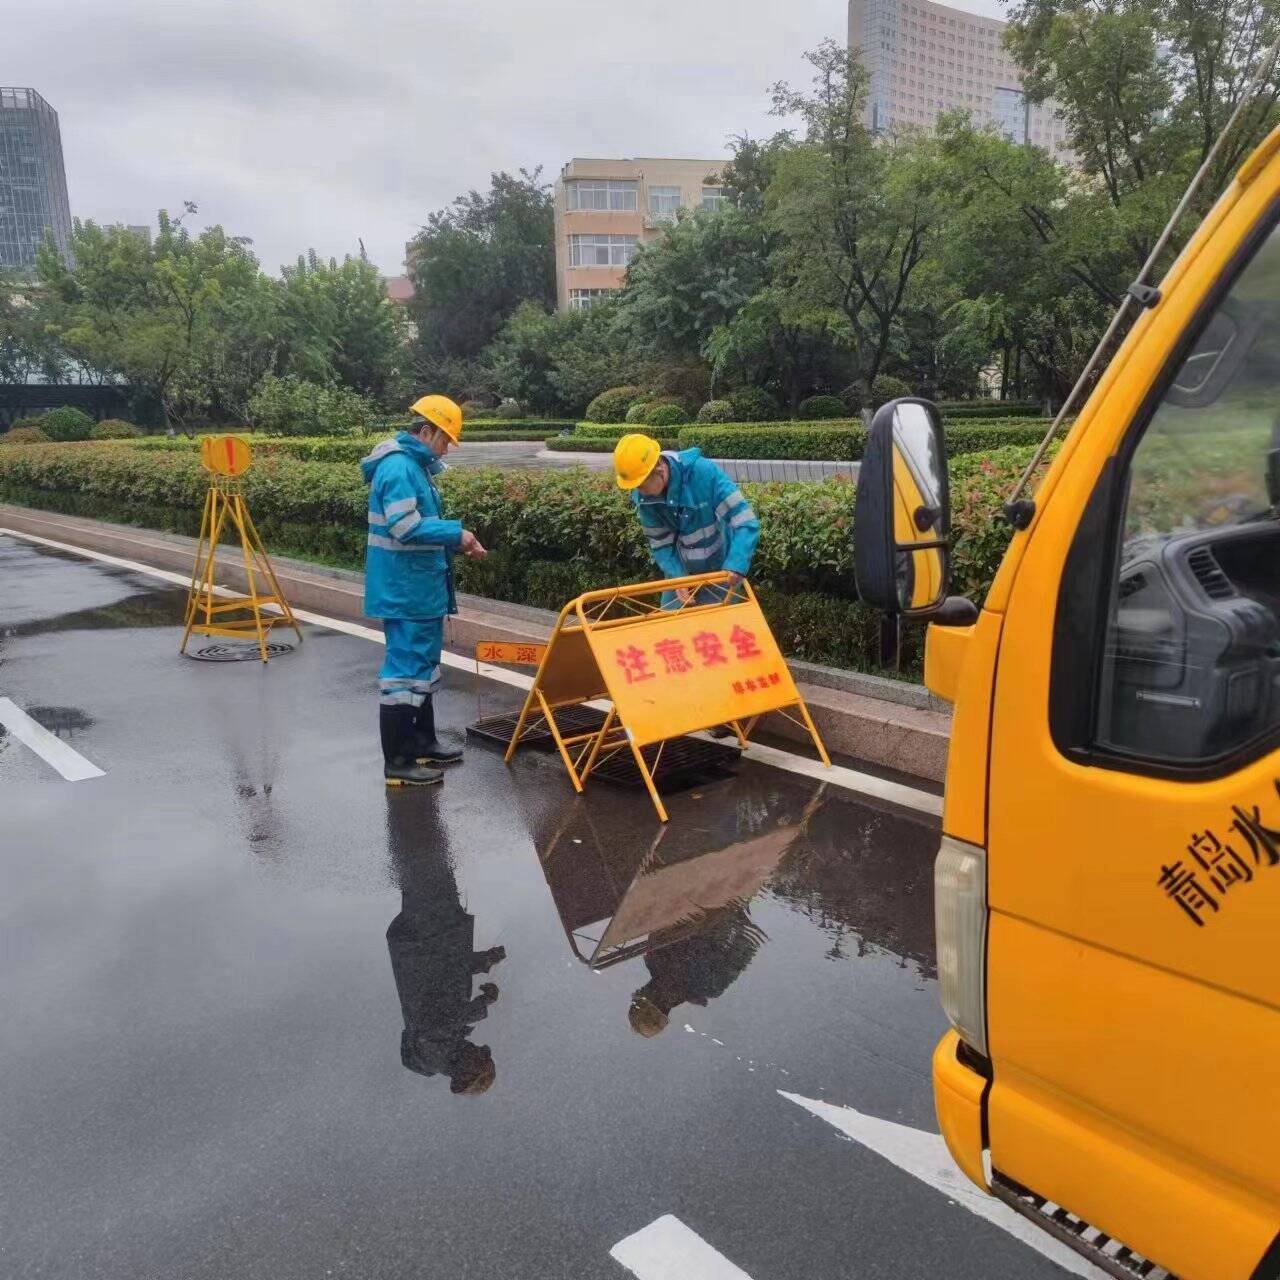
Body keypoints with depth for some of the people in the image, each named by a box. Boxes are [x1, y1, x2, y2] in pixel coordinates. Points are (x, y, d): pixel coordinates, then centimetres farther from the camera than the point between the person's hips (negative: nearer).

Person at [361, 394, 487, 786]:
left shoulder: (415, 465, 14)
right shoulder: (399, 466, -18)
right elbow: (406, 527, -26)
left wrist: (455, 542, 6)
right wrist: (456, 533, -17)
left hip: (418, 589, 11)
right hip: (405, 592, -11)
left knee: (422, 665, 19)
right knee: (404, 670, -5)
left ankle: (423, 742, 32)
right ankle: (397, 762, 3)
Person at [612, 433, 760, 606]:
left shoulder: (705, 473, -29)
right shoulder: (644, 498, -15)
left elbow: (745, 521, -30)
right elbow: (659, 543, -3)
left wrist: (736, 565, -42)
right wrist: (678, 577, -17)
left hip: (720, 571, -4)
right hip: (681, 570, 4)